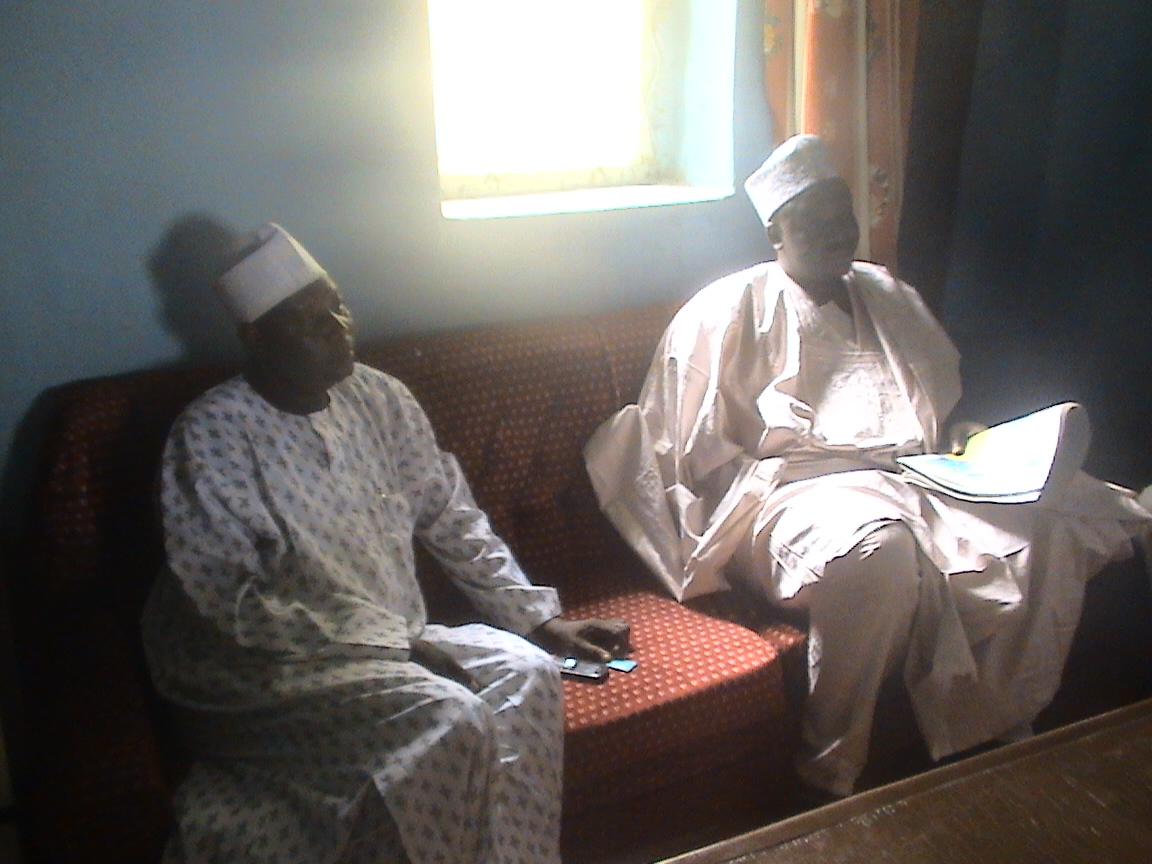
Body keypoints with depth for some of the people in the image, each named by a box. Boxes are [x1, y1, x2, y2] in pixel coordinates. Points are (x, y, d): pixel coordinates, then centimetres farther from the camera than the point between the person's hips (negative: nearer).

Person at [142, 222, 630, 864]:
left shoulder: (378, 397, 4)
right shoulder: (213, 435, -15)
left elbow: (451, 517, 9)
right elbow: (237, 605, -20)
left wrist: (541, 619, 3)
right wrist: (399, 643, -22)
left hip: (393, 638, 6)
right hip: (257, 667, -6)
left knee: (526, 672, -16)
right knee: (447, 720, -27)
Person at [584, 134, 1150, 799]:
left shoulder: (890, 299, 23)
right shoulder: (730, 313, 3)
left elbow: (945, 401, 32)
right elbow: (701, 457, -2)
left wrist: (961, 434, 10)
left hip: (912, 476, 6)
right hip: (794, 489, -6)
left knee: (1049, 519, -20)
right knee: (875, 547, -39)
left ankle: (1006, 739, -6)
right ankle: (829, 780, -23)